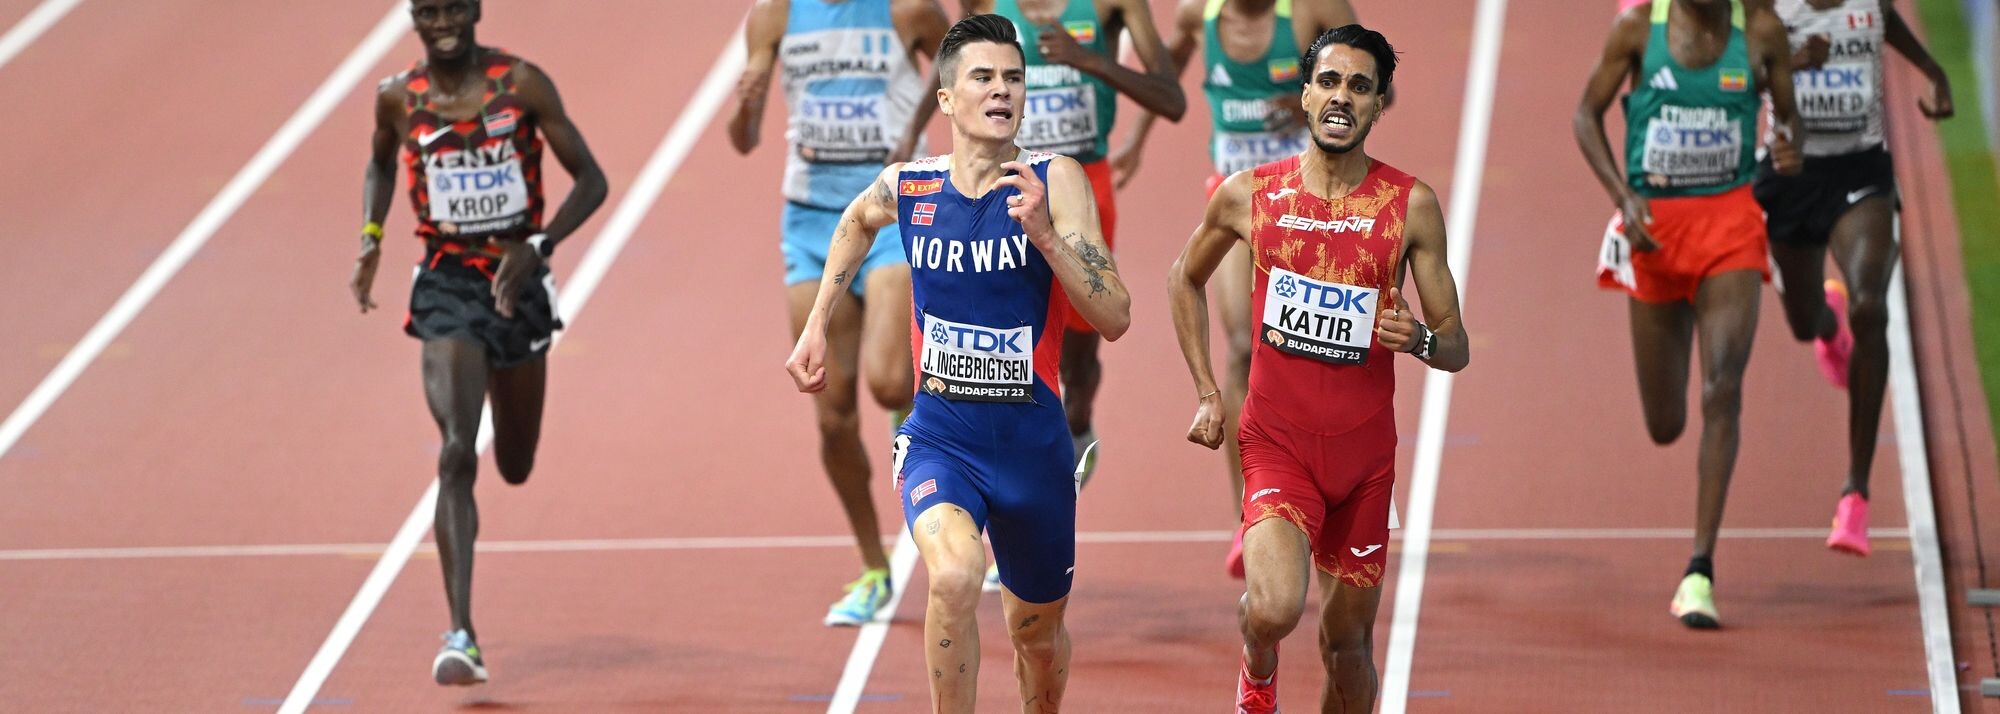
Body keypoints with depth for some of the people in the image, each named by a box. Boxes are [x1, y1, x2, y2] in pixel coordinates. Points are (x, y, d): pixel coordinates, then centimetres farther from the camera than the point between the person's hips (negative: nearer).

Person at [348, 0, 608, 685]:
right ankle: (461, 636, -23)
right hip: (447, 287, -1)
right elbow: (381, 162, 21)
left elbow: (591, 180, -4)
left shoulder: (521, 83, -8)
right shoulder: (398, 98, -2)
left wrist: (538, 247, -18)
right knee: (457, 454, -20)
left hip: (520, 285, 1)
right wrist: (371, 236, 6)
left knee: (515, 468, 16)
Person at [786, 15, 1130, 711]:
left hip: (1033, 444, 0)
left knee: (1038, 631, 19)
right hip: (938, 437, 0)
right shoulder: (905, 185, -4)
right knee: (955, 575, -31)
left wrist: (1045, 234, -29)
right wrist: (816, 326, 21)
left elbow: (1115, 318, -19)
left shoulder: (1054, 180, -12)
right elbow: (856, 220, 23)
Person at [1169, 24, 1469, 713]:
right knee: (1274, 610, -24)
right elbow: (1186, 279, 17)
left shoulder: (1412, 205, -3)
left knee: (1348, 642, 9)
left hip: (1365, 454, 2)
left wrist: (1421, 340, -22)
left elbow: (1457, 349, 1)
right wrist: (1206, 392, 10)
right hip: (1277, 442, -2)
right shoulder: (1249, 193, -3)